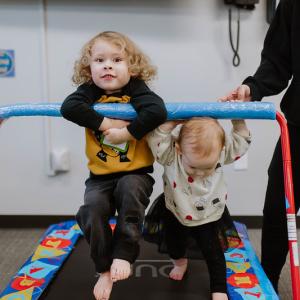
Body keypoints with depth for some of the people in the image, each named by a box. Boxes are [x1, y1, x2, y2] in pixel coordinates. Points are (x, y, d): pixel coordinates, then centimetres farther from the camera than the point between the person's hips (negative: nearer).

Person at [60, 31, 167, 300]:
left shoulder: (137, 90, -10)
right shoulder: (89, 91, -3)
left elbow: (158, 111, -29)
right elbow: (68, 107, -24)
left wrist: (127, 132, -27)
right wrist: (104, 122, -27)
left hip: (135, 172, -2)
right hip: (100, 176, 2)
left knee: (130, 191, -32)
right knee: (92, 210, -20)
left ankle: (123, 255, -14)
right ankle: (104, 269, 3)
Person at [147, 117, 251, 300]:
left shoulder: (222, 152, -26)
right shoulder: (171, 154, -34)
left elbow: (242, 140, -12)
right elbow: (155, 137, -45)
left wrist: (237, 120, -24)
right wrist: (174, 121, -44)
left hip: (209, 216, 0)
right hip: (177, 214, 1)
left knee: (213, 252, 7)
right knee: (174, 243, 24)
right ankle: (180, 262, 58)